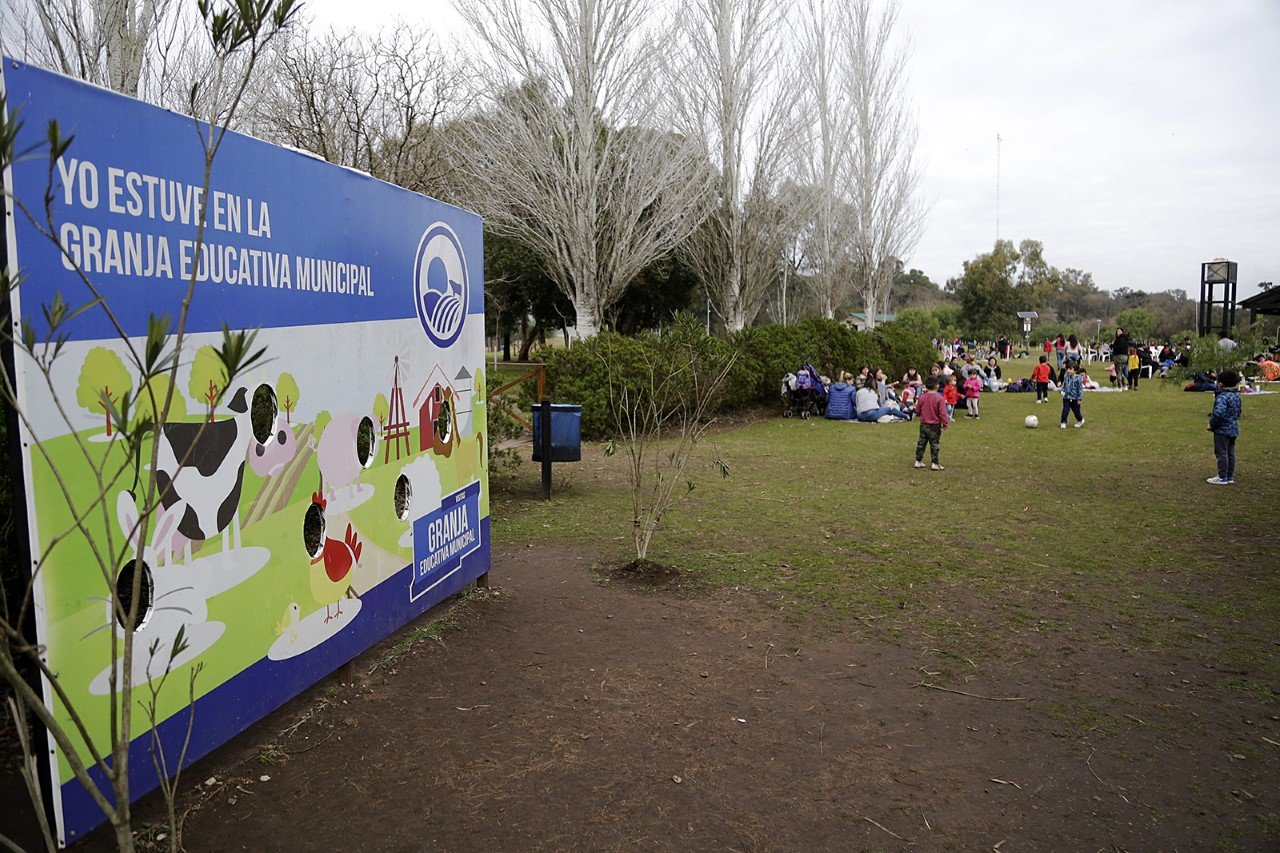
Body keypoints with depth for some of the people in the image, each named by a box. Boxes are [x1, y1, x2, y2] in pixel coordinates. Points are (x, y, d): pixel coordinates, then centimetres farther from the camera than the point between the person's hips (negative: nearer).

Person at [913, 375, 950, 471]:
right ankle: (935, 463, 4)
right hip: (935, 426, -4)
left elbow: (917, 411, 5)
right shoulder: (939, 398, -15)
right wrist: (945, 423, -9)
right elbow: (942, 413, -17)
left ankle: (918, 461, 18)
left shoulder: (922, 397, -4)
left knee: (921, 443, 13)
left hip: (923, 425, 4)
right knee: (934, 444, 3)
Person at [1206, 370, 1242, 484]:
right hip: (1234, 429, 9)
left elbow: (1219, 412, -31)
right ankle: (1230, 476, 20)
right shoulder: (1236, 395, 10)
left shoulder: (1222, 396, -20)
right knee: (1230, 453, 14)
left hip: (1222, 429, -9)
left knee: (1221, 453, -2)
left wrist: (1212, 424, -16)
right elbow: (1238, 412, 20)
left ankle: (1222, 477, 1)